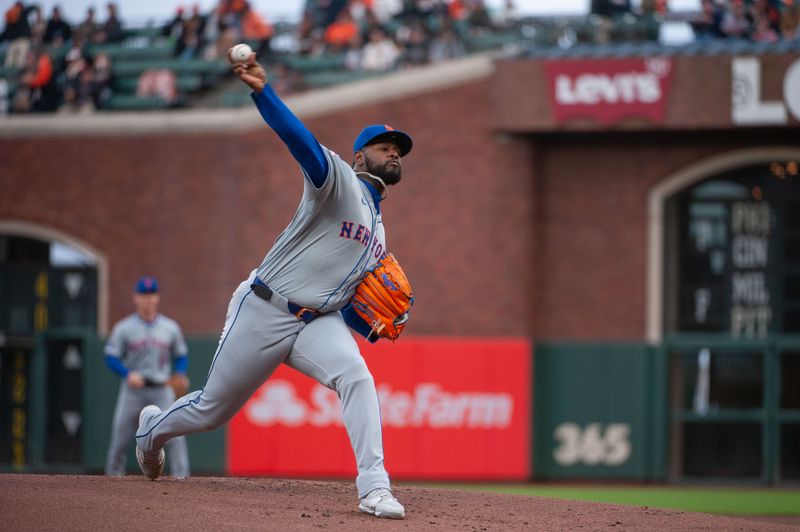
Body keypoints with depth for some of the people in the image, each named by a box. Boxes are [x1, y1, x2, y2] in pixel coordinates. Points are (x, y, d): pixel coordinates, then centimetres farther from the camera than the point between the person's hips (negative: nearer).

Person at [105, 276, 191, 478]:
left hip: (162, 391, 1)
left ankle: (182, 480, -17)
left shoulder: (170, 327, 7)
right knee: (120, 440, 0)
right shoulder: (124, 328, 0)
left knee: (175, 437, -15)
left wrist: (180, 374, -7)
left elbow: (181, 355, 13)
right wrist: (128, 374, -19)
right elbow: (111, 359, -2)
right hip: (133, 391, -1)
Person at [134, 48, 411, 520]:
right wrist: (262, 91, -44)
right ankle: (153, 428, 41)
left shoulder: (377, 232, 18)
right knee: (213, 409, 8)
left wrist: (373, 323, 0)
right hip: (264, 312, -5)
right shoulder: (339, 180, -6)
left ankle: (374, 487, -32)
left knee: (356, 378, -26)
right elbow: (301, 141, -26)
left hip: (319, 321, 5)